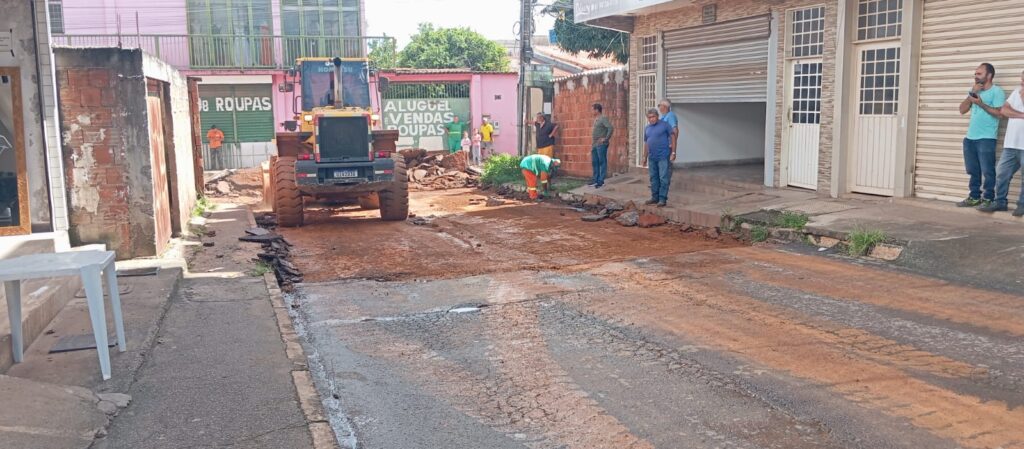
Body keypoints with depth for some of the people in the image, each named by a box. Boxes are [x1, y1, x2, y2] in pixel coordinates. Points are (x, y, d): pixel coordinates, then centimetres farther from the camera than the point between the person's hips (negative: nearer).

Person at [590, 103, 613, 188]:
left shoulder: (603, 119, -11)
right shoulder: (596, 120, 16)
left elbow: (611, 128, -22)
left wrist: (606, 139, -18)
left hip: (601, 145, -10)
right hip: (595, 145, 10)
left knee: (602, 162, -5)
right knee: (594, 162, 13)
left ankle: (601, 181, -4)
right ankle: (595, 180, 21)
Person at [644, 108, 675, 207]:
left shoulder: (665, 125, -4)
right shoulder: (647, 128, 14)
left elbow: (673, 137, -5)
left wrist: (673, 152, -11)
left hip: (663, 157, -6)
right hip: (652, 157, 6)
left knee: (663, 178, -6)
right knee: (653, 178, 11)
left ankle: (662, 199, -4)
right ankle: (655, 197, 19)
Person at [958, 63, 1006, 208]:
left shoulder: (997, 91, -4)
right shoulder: (975, 91, 18)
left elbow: (999, 113, -13)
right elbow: (962, 110, 10)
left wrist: (981, 103, -17)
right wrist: (971, 94, -1)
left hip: (986, 138, -7)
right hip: (970, 137, 7)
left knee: (987, 171, -5)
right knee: (973, 171, 10)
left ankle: (988, 199, 0)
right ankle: (974, 197, 17)